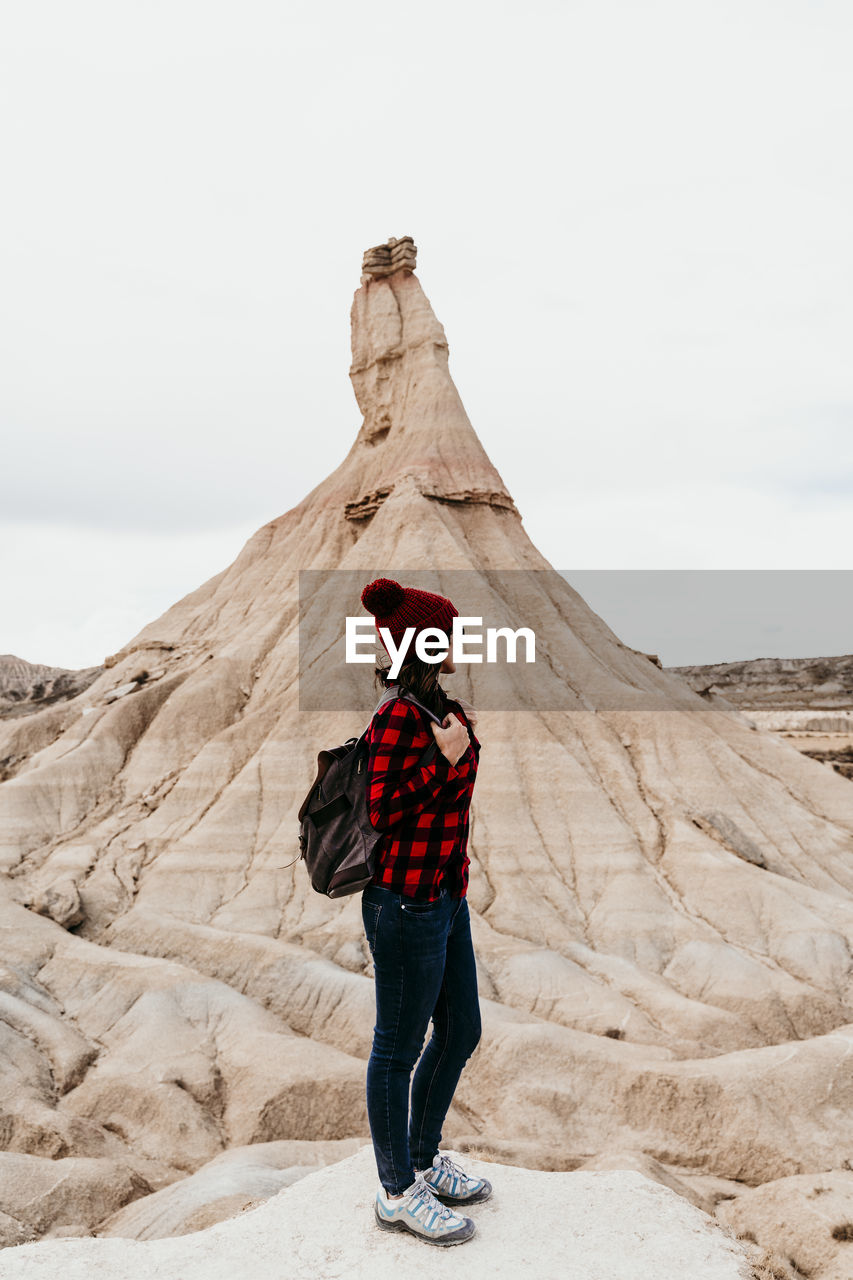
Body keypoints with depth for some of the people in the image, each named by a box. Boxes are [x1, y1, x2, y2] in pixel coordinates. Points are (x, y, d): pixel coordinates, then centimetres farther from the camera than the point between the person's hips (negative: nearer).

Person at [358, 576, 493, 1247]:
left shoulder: (438, 710, 8)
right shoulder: (400, 716, -20)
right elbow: (384, 811, -22)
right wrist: (449, 758, -19)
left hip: (445, 897, 10)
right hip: (407, 903, -9)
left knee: (460, 1033, 20)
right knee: (400, 1048, 7)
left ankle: (424, 1159, 39)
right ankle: (398, 1192, 25)